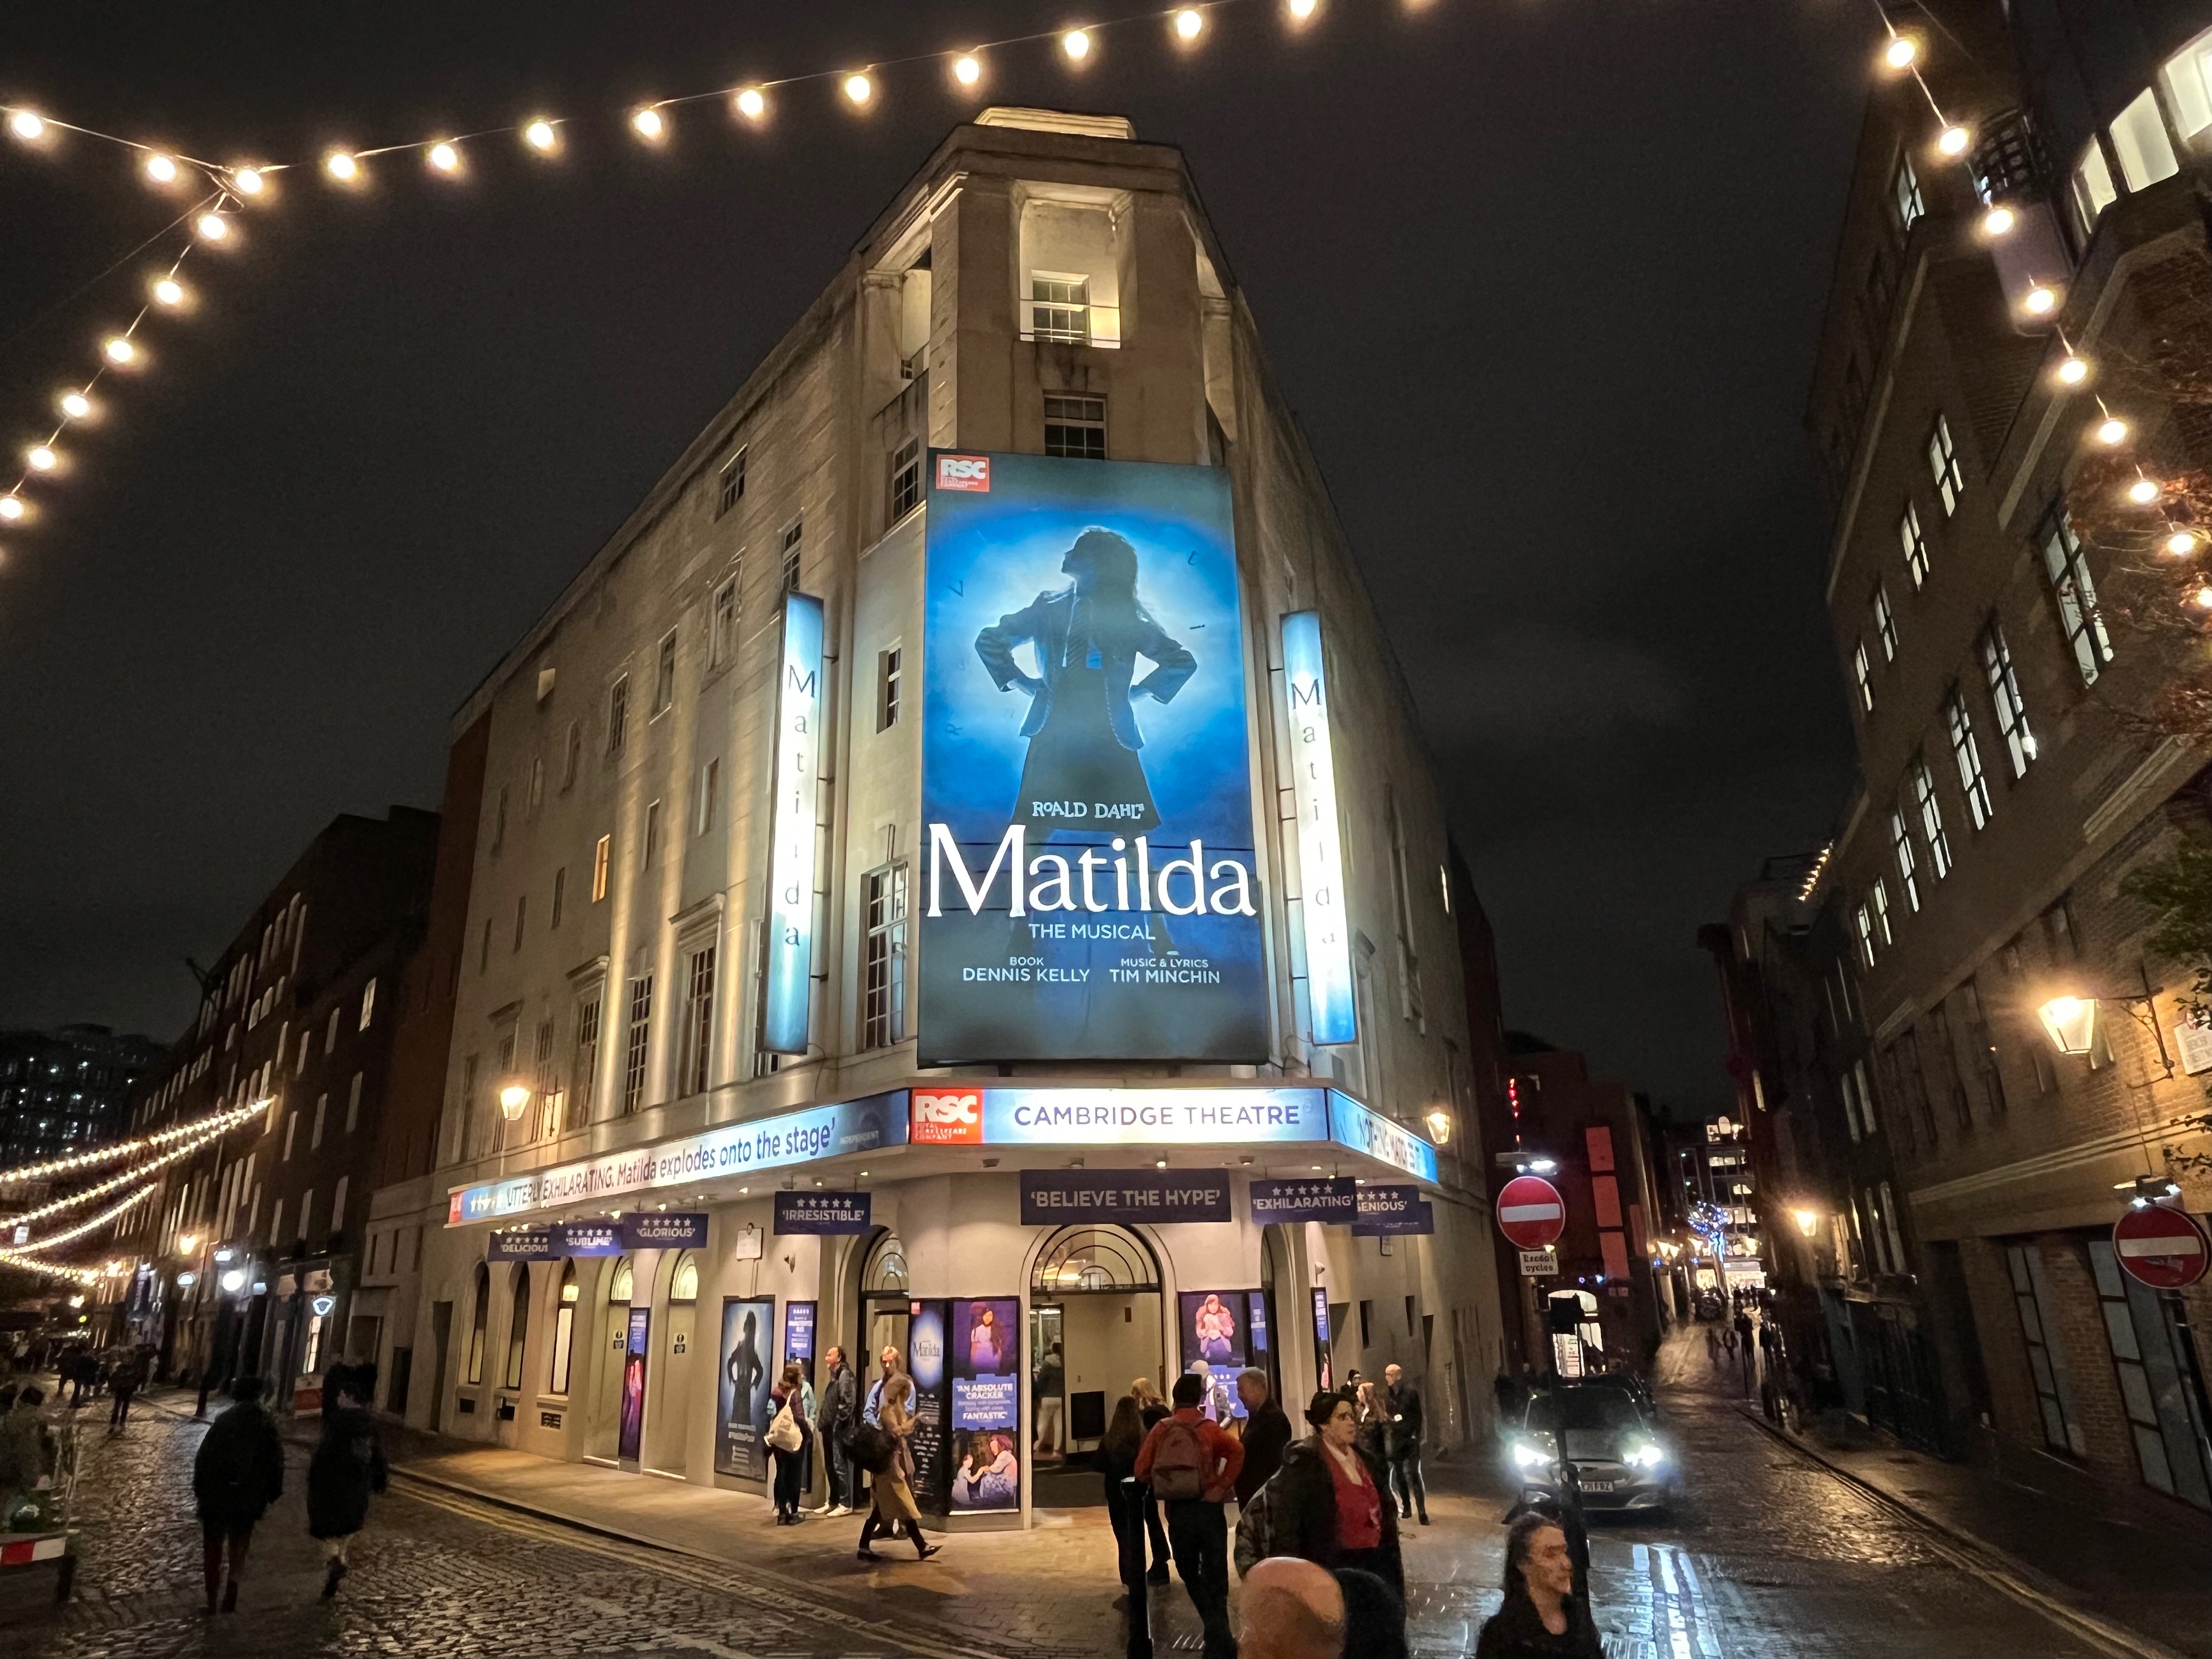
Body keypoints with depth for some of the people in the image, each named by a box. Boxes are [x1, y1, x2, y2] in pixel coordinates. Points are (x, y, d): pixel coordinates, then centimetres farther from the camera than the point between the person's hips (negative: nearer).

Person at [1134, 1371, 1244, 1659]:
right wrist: (1222, 1486, -13)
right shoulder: (1209, 1428, -5)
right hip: (1207, 1508, -2)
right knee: (1214, 1580, 6)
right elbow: (1237, 1451, -22)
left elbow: (1142, 1470, -2)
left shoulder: (1161, 1429, 2)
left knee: (1191, 1575, 21)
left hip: (1177, 1511, 3)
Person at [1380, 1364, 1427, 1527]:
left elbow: (1418, 1415, -4)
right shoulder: (1386, 1394, 4)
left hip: (1410, 1438, -4)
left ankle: (1422, 1512, -4)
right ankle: (1406, 1508, 22)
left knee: (1414, 1475, -8)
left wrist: (1416, 1435, -9)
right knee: (1399, 1475, 9)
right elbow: (1385, 1416, 11)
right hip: (1395, 1439, 4)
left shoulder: (1410, 1391, -7)